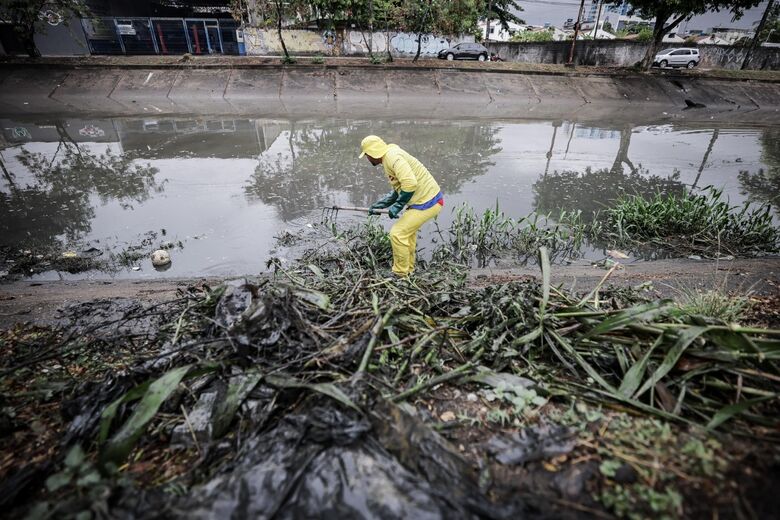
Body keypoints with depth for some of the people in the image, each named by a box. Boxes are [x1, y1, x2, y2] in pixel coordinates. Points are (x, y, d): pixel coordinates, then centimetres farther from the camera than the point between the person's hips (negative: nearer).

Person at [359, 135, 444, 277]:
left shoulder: (393, 156, -17)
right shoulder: (388, 160, 16)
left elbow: (410, 183, -29)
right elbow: (397, 191, 23)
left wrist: (397, 206, -19)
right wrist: (379, 205, 14)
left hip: (427, 202, -11)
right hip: (427, 198, 11)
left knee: (397, 234, -7)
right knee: (408, 230, 25)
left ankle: (400, 274, 8)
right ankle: (408, 270, 38)